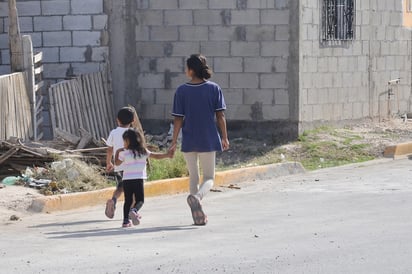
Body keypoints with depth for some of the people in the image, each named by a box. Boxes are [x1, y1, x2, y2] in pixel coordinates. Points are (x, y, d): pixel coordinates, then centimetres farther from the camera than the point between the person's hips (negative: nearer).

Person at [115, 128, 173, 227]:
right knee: (140, 200, 6)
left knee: (128, 200, 9)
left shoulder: (124, 153, 0)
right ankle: (134, 210, -23)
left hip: (126, 180, 0)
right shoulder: (143, 151, 5)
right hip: (138, 179, 0)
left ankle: (126, 220, 7)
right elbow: (156, 156, 11)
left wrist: (117, 152, 26)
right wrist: (167, 155, 21)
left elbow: (117, 163, 13)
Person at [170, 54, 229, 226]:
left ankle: (199, 215, 15)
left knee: (193, 177, 14)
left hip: (188, 141, 1)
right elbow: (220, 115, -3)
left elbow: (178, 119, -5)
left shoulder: (181, 91, -4)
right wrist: (224, 137, 5)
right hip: (208, 140, -1)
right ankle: (197, 197, -24)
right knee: (209, 178, 8)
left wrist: (174, 140, 2)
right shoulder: (214, 89, -3)